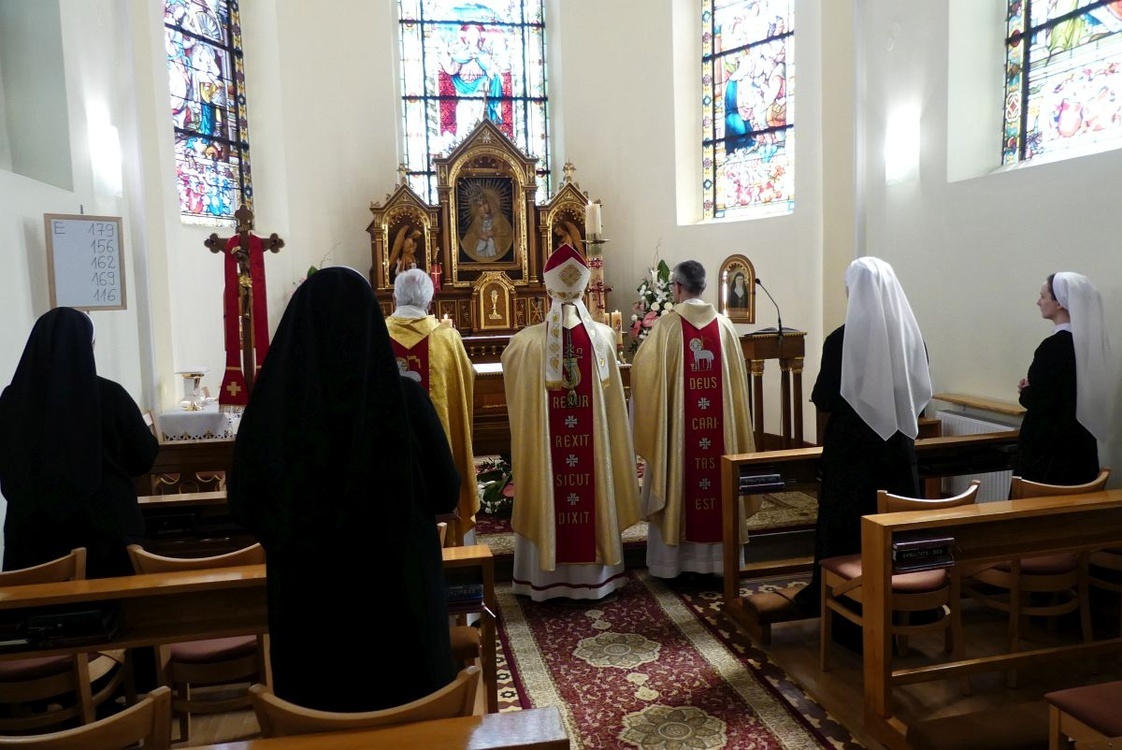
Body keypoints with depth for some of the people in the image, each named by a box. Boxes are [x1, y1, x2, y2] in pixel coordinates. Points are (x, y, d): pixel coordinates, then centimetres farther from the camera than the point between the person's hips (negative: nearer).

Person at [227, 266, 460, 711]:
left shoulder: (270, 403, -11)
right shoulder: (404, 398, -17)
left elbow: (241, 504, 0)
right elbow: (447, 493, -6)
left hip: (304, 595, 2)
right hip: (396, 588, -2)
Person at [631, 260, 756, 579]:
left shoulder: (667, 325, -9)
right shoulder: (725, 325, 2)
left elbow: (644, 370, -5)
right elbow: (737, 378, 8)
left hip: (677, 422, -3)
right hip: (719, 424, 3)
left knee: (679, 479, 6)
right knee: (716, 472, 11)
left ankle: (673, 558, 13)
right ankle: (717, 556, 21)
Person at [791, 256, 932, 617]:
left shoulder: (840, 340, -16)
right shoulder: (911, 335, -3)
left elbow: (823, 400, -11)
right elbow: (920, 395, 4)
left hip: (851, 451, -4)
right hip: (898, 449, 4)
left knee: (848, 527, 8)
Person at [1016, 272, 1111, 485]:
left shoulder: (1053, 346, -20)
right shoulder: (1088, 340, 5)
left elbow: (1035, 401, -19)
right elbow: (1068, 392, 14)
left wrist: (1025, 390, 1)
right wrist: (1033, 388, 8)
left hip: (1050, 448, -9)